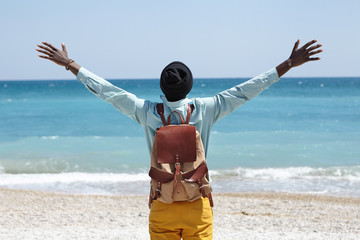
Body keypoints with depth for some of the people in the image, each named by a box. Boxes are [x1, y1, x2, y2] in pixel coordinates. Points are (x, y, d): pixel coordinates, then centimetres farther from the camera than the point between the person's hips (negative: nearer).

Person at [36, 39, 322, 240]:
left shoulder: (146, 111, -8)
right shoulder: (205, 109, -9)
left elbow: (106, 90, -1)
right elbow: (246, 90, -6)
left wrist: (70, 64, 10)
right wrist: (289, 64, 0)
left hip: (162, 207, 1)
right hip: (198, 205, 0)